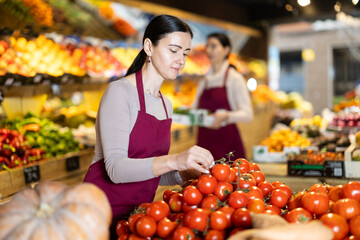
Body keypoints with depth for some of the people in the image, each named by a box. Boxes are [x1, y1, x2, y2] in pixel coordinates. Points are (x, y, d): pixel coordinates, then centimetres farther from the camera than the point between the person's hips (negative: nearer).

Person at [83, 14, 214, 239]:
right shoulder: (120, 92, -14)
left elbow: (152, 172, 11)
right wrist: (173, 160, -35)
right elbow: (116, 169, -24)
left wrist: (188, 173, -6)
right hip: (105, 210, -7)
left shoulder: (166, 104, 8)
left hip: (138, 212, 7)